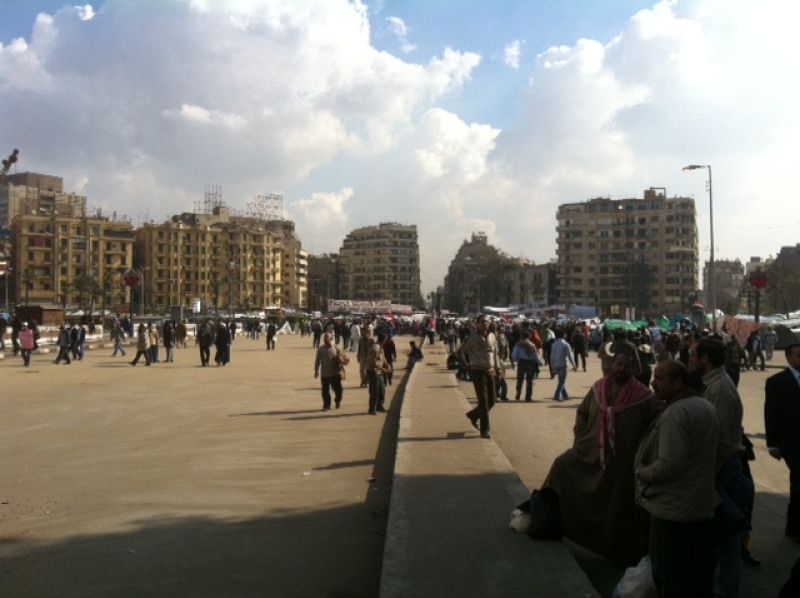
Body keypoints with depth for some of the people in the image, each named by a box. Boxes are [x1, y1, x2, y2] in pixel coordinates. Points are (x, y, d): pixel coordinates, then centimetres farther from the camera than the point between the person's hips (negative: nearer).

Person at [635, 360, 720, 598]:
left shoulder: (675, 413, -23)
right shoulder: (707, 407, 8)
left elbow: (670, 464, -29)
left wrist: (642, 473, -14)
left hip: (674, 509, -9)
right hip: (704, 505, 9)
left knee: (671, 578, 5)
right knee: (701, 574, 20)